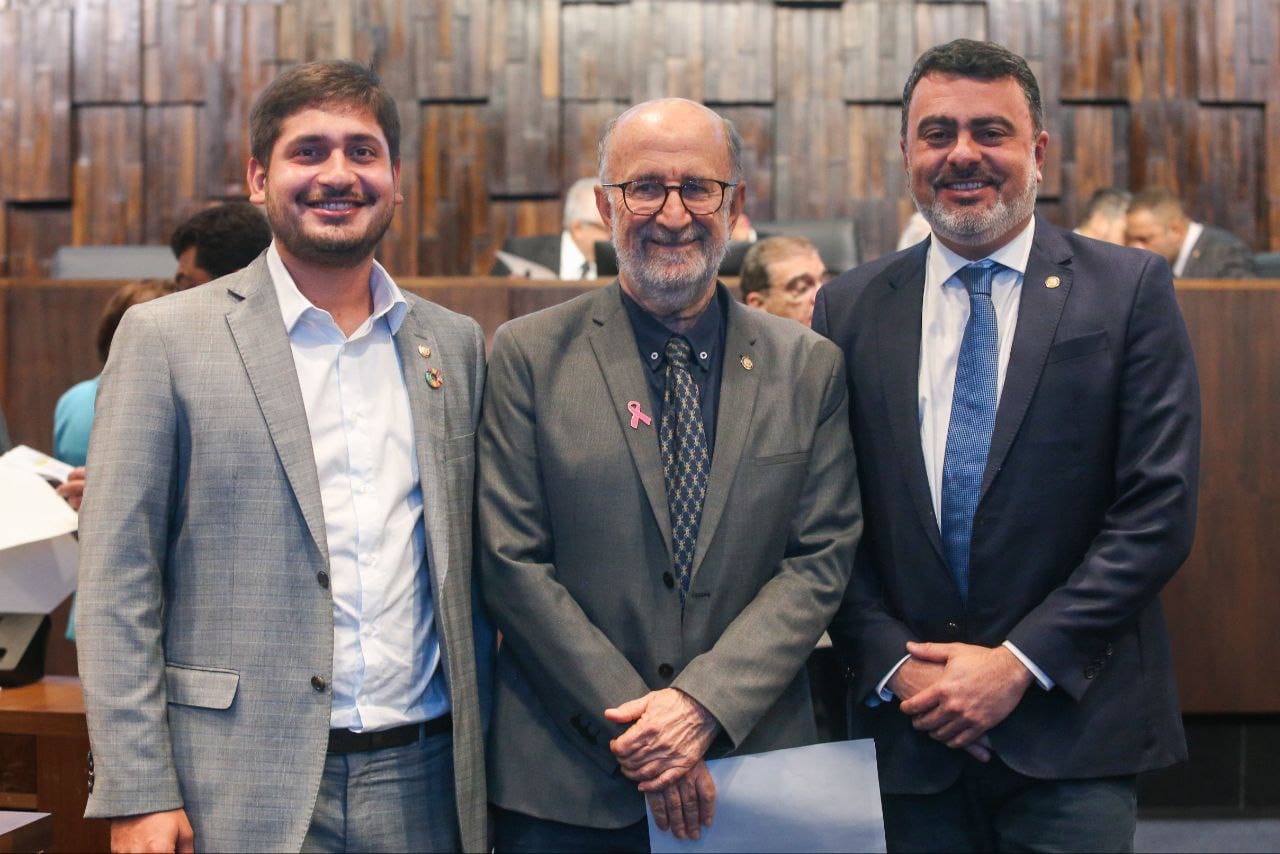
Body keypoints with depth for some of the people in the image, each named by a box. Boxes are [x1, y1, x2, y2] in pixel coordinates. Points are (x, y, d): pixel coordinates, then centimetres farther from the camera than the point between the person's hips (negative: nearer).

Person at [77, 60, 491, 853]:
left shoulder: (457, 344, 8)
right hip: (241, 789, -3)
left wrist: (484, 758, 9)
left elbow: (470, 571, 12)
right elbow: (117, 583, -5)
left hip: (423, 785, 3)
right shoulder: (165, 337, -3)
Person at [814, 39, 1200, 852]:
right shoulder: (850, 309, 5)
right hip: (911, 726, 2)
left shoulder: (1130, 290, -2)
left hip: (1071, 725, -2)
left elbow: (1159, 510, -7)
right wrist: (897, 664, -8)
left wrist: (1021, 663, -12)